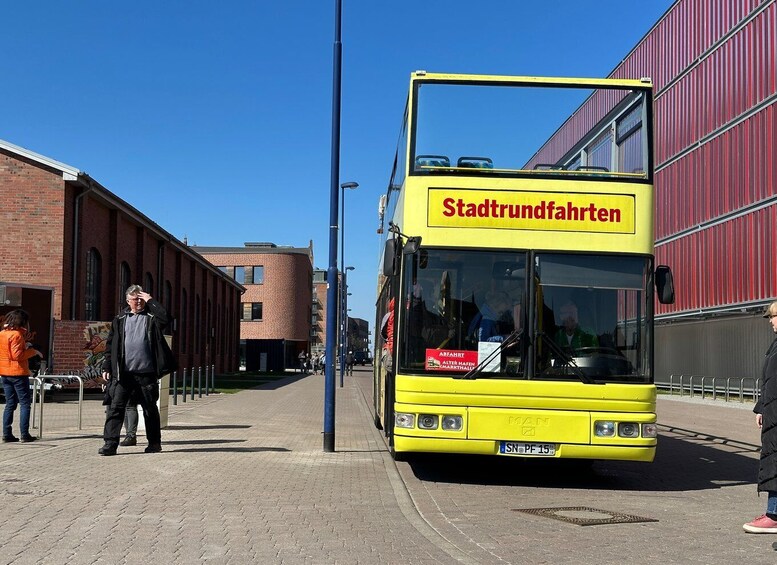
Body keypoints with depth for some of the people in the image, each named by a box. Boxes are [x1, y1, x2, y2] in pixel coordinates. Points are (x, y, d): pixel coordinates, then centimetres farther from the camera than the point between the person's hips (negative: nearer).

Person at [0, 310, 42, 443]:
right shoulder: (16, 335, -14)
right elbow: (17, 355, -20)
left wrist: (24, 346, 13)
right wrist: (33, 351, -10)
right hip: (18, 372, -8)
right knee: (25, 403, 0)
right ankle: (24, 434, -4)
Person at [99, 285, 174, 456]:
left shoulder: (151, 317, 5)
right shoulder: (120, 320, 11)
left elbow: (165, 318, -18)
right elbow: (111, 344, 13)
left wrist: (150, 301, -10)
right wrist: (107, 367, 6)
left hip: (146, 373, -1)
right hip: (123, 373, 1)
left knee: (150, 409, 9)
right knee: (116, 407, -6)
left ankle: (154, 442, 20)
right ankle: (110, 443, -4)